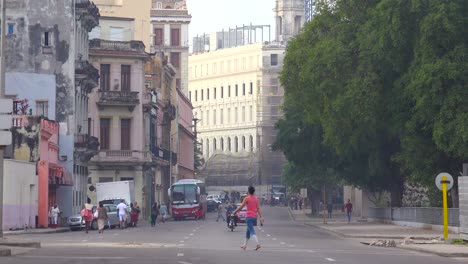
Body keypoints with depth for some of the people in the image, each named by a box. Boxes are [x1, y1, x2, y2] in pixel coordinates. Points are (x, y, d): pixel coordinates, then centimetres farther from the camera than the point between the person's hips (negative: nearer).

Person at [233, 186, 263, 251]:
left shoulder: (247, 198, -6)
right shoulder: (256, 199, 9)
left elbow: (241, 207, -5)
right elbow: (258, 209, 4)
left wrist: (235, 211, 10)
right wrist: (261, 217, 3)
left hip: (249, 216, -6)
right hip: (254, 216, 6)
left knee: (252, 231, -14)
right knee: (248, 231, 20)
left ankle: (258, 244, -33)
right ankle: (245, 245, 28)